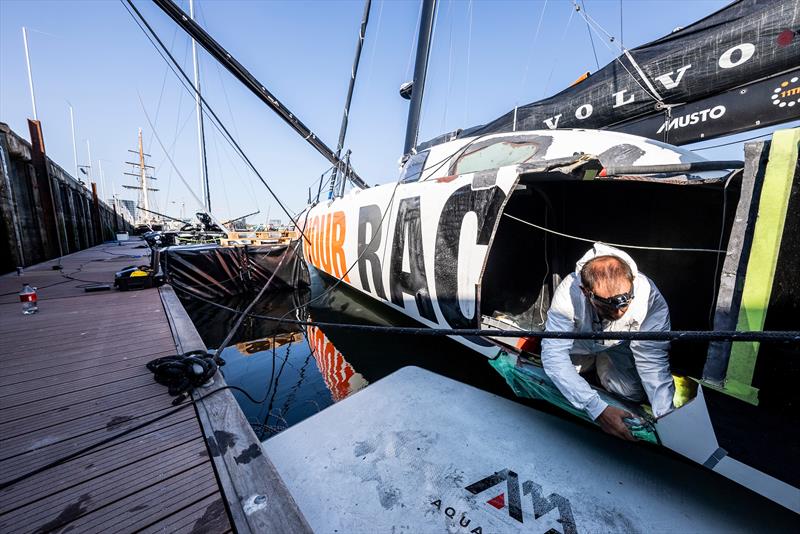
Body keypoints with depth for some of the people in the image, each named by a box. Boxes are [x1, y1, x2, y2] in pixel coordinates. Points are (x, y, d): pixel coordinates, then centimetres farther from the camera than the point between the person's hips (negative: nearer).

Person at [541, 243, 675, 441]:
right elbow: (554, 354, -39)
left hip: (618, 347, 1)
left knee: (635, 393, -16)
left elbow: (652, 359, -28)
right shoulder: (568, 294, -41)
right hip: (579, 345, 0)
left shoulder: (649, 296, -36)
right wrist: (598, 409, -43)